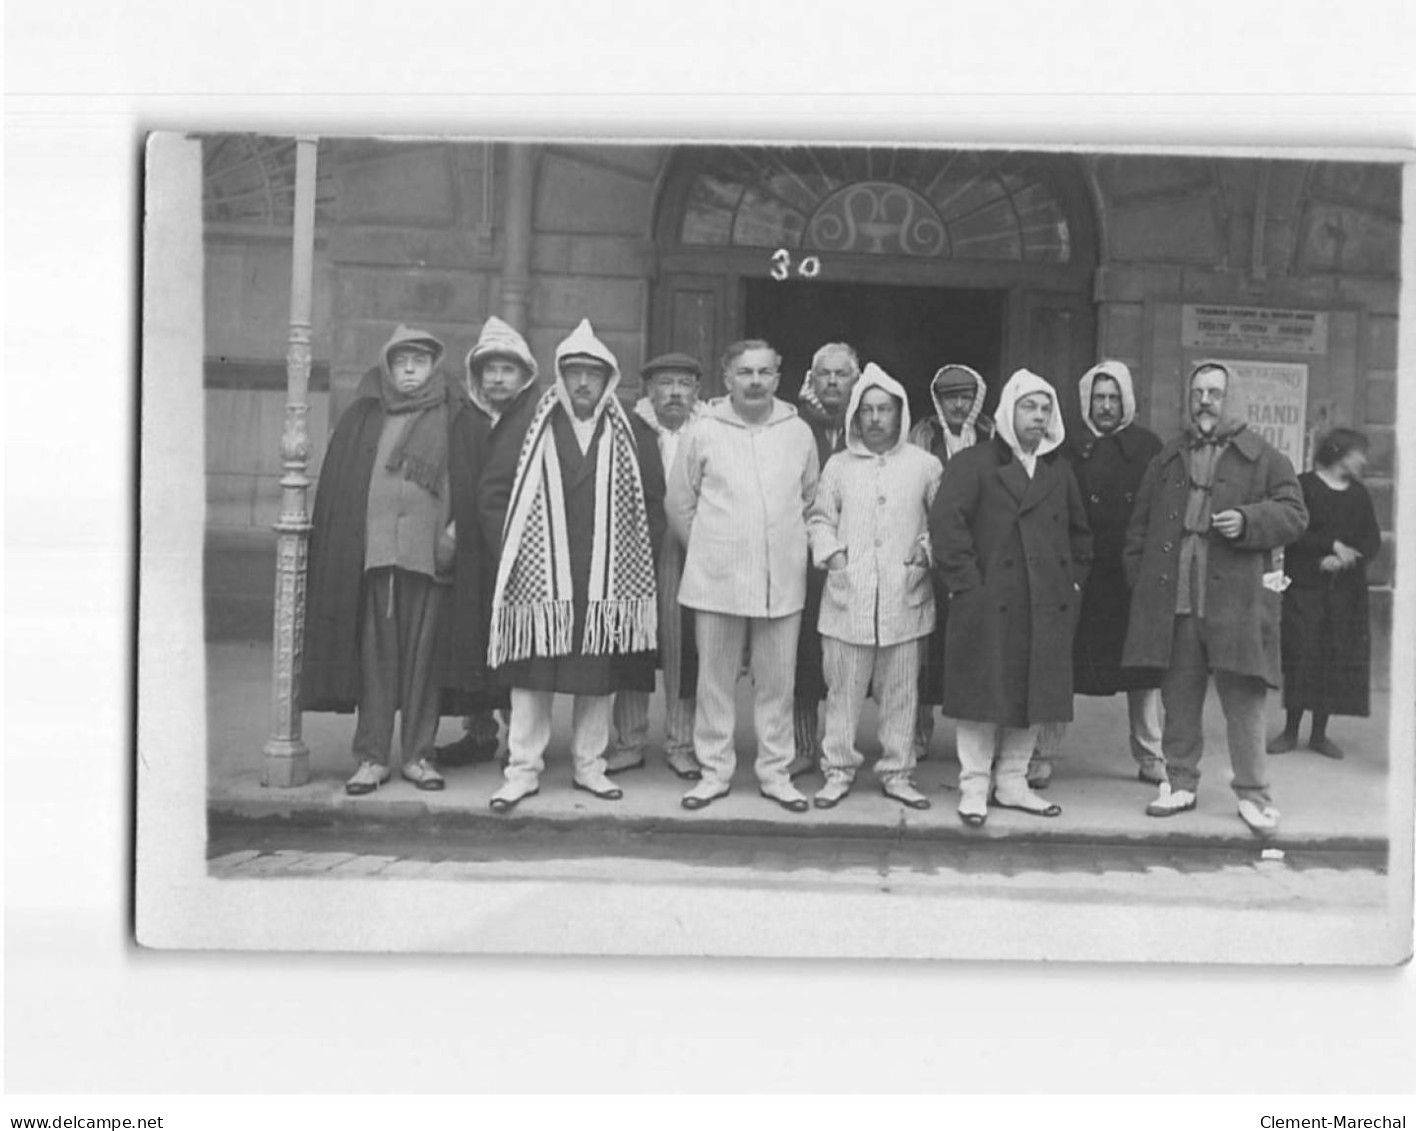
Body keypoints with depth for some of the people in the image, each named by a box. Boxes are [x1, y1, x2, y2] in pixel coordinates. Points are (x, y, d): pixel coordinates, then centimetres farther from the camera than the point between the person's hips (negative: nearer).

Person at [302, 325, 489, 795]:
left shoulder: (456, 420, 9)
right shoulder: (362, 417, 11)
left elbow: (471, 488, 7)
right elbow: (337, 487, 10)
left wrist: (455, 531, -6)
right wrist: (342, 548, 2)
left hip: (431, 553, -1)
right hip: (371, 552, 1)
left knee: (424, 655, 3)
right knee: (375, 655, 2)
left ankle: (418, 755, 13)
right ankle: (371, 757, 9)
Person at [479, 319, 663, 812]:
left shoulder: (628, 434, 6)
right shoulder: (532, 428, 2)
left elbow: (651, 499, 12)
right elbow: (493, 490, 5)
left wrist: (640, 549, 3)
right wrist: (513, 542, -1)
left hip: (608, 581, 2)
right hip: (539, 578, -1)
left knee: (600, 677, 7)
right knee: (532, 675, 2)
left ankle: (589, 765, 21)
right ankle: (523, 769, 12)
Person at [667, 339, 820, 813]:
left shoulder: (799, 432, 3)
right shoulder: (703, 432, -2)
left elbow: (810, 498, 14)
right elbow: (680, 503, 5)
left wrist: (788, 546, 11)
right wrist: (708, 550, 9)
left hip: (782, 581, 1)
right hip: (715, 579, -1)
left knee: (777, 683, 8)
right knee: (715, 681, 7)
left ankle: (775, 773, 20)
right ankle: (715, 771, 20)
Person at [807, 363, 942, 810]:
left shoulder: (925, 466, 6)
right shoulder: (838, 465, 9)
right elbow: (819, 518, 13)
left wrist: (927, 547, -5)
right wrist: (830, 552, -3)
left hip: (905, 596, 0)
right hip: (847, 595, 0)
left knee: (901, 691, 6)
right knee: (843, 689, 5)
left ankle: (897, 771, 19)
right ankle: (839, 769, 17)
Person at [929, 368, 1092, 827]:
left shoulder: (1059, 471, 16)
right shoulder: (973, 463, -3)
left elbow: (1080, 531, 25)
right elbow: (945, 520, -13)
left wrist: (1073, 581, 14)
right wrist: (967, 582, -16)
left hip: (1048, 608, 6)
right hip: (988, 605, -6)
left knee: (1035, 696, 9)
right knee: (983, 696, -1)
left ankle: (1012, 783, 22)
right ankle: (974, 787, 10)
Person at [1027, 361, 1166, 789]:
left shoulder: (1148, 447, 5)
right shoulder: (1070, 449, 2)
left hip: (1135, 576, 2)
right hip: (1080, 576, -1)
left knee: (1144, 665, 9)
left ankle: (1150, 756, 23)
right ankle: (1044, 756, 10)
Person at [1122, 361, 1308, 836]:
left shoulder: (1262, 456, 7)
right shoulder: (1166, 461, 16)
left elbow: (1294, 513, 4)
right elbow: (1140, 526, 17)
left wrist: (1248, 521, -15)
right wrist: (1139, 582, 7)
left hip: (1236, 601, -3)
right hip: (1173, 601, 3)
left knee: (1243, 699, -2)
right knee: (1178, 698, 9)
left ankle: (1253, 793, 9)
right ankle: (1180, 782, 21)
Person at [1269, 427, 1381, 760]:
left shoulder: (1359, 495, 14)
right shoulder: (1304, 485, -1)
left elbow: (1372, 541, 7)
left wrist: (1343, 559, -10)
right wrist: (1333, 545, -14)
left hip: (1346, 590, 5)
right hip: (1304, 586, -4)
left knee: (1337, 658, 2)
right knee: (1301, 655, -6)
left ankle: (1320, 733, 11)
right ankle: (1291, 730, 4)